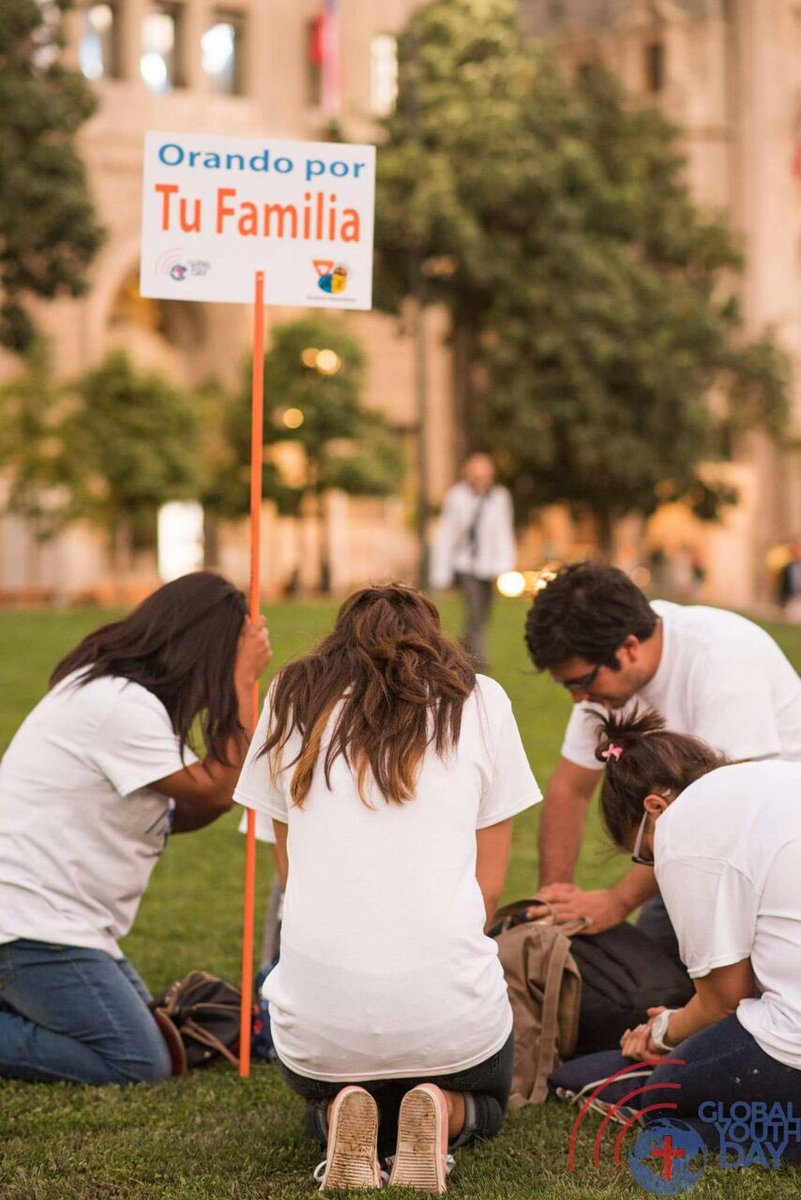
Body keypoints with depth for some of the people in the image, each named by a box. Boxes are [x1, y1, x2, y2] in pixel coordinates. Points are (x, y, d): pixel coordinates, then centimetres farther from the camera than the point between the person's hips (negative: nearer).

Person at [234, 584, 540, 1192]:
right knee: (484, 1103, 34)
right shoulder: (480, 700, 10)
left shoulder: (293, 698, 14)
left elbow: (291, 868, 16)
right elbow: (488, 883, 10)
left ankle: (338, 1119, 0)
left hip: (317, 1014, 1)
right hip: (448, 1002, -1)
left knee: (323, 1100, 36)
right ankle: (442, 1116, -2)